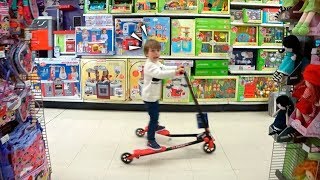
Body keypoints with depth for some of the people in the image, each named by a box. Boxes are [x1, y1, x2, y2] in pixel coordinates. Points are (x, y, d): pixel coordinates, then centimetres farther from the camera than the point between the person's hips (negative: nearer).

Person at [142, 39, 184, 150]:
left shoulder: (157, 63, 6)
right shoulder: (149, 65, -27)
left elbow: (165, 68, 14)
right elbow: (160, 74, -42)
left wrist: (177, 68, -2)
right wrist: (175, 72, -48)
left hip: (154, 95, 10)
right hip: (150, 96, -10)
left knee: (155, 113, 31)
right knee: (153, 117, -7)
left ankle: (155, 126, 57)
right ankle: (151, 140, 2)